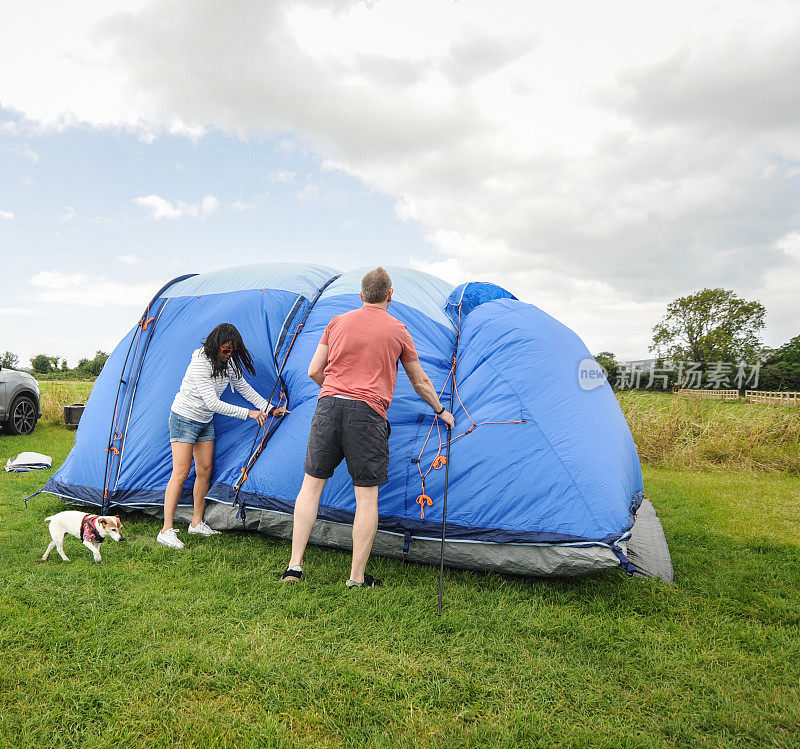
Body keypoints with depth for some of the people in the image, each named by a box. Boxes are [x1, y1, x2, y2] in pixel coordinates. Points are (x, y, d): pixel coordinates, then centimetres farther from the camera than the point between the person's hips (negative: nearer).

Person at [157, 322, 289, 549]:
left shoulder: (229, 363, -1)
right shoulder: (200, 363, -26)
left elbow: (244, 388, 10)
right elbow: (212, 402, -30)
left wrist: (269, 409, 4)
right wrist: (248, 413, -29)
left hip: (206, 421, 8)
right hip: (184, 418, -8)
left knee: (205, 470, 6)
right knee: (181, 472, -10)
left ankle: (197, 523, 18)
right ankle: (166, 530, -5)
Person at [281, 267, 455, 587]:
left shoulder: (338, 322, 12)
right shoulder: (398, 331, 7)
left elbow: (314, 371, 12)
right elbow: (420, 383, 16)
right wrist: (441, 411, 32)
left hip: (328, 406, 3)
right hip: (367, 414, -3)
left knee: (312, 483, 13)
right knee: (367, 496, 5)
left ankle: (294, 566, 14)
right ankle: (357, 578, 11)